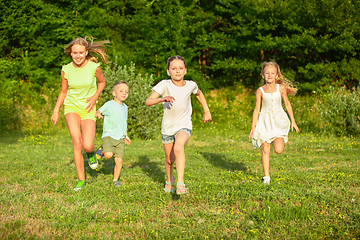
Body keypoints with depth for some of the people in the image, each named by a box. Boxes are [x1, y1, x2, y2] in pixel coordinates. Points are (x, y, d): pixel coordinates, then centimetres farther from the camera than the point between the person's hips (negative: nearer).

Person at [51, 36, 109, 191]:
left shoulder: (94, 67, -10)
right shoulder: (66, 70, -4)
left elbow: (102, 82, 11)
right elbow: (63, 92, 9)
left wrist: (94, 97, -4)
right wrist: (56, 111, -1)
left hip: (88, 109, -1)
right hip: (71, 107, 1)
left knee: (87, 146, -17)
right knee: (76, 142, -20)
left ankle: (90, 153, 24)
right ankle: (81, 180, -8)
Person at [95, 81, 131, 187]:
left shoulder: (125, 107, 16)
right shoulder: (110, 104, -5)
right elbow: (99, 111, -14)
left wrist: (125, 135, 30)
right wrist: (98, 114, -38)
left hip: (120, 138, 5)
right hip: (109, 135, -5)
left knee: (119, 160, -2)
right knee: (109, 155, -27)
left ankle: (115, 180, 15)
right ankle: (102, 149, 8)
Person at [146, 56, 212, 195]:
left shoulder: (190, 85, -10)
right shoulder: (165, 85, -18)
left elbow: (199, 94, 16)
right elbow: (148, 101, -30)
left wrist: (207, 111, 18)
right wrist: (162, 99, -47)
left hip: (184, 126, -1)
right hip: (167, 127, 1)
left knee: (178, 147, -32)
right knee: (169, 159, 15)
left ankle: (180, 183, -31)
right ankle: (169, 180, 47)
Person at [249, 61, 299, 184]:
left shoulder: (281, 88, -1)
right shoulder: (260, 91, -2)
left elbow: (287, 104, 10)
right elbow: (256, 109, 2)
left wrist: (293, 121, 13)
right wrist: (253, 128, 0)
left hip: (278, 120, 0)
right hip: (265, 121, 0)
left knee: (278, 150, -14)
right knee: (265, 150, -2)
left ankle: (279, 141, 23)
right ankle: (266, 176, 9)